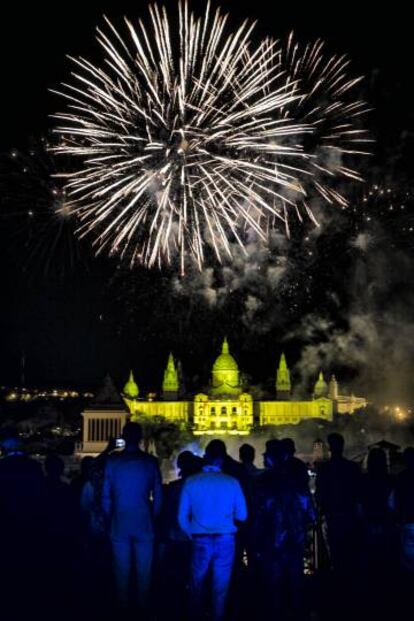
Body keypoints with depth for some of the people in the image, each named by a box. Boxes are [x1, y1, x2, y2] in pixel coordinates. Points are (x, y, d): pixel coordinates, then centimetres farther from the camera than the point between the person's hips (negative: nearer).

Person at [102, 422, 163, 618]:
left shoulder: (112, 462, -5)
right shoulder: (151, 462, -5)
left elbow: (106, 495, 0)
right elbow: (157, 495, -1)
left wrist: (109, 518, 12)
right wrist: (155, 517, 12)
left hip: (119, 523, 1)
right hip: (144, 523, 0)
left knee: (122, 568, 11)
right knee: (144, 569, 9)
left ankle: (123, 607, 17)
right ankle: (143, 607, 15)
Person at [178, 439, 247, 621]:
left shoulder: (191, 482, -5)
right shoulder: (232, 482, -7)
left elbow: (182, 518, -2)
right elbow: (242, 515, -1)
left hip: (200, 540, 0)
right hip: (225, 540, 0)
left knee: (197, 585, 16)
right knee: (221, 587, 11)